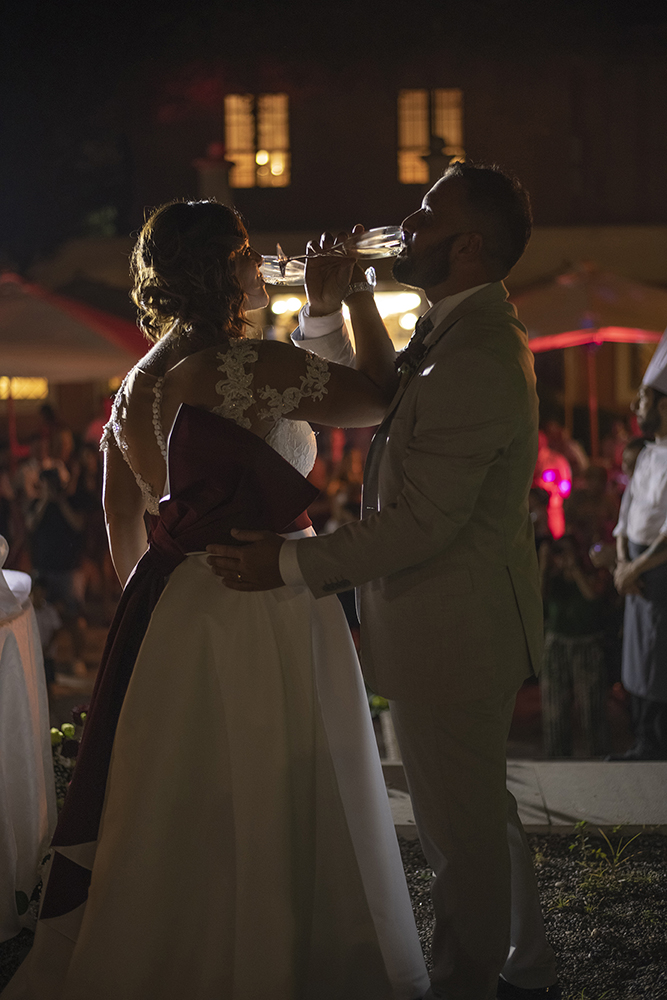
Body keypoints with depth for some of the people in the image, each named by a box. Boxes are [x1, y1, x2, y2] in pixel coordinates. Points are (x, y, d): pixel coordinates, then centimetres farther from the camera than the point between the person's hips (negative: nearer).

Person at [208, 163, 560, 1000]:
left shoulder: (476, 360, -26)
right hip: (465, 624, 11)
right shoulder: (460, 332, 8)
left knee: (459, 833, 6)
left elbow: (422, 522, -27)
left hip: (452, 634, -11)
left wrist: (290, 563, -23)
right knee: (483, 812, 24)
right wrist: (325, 309, 6)